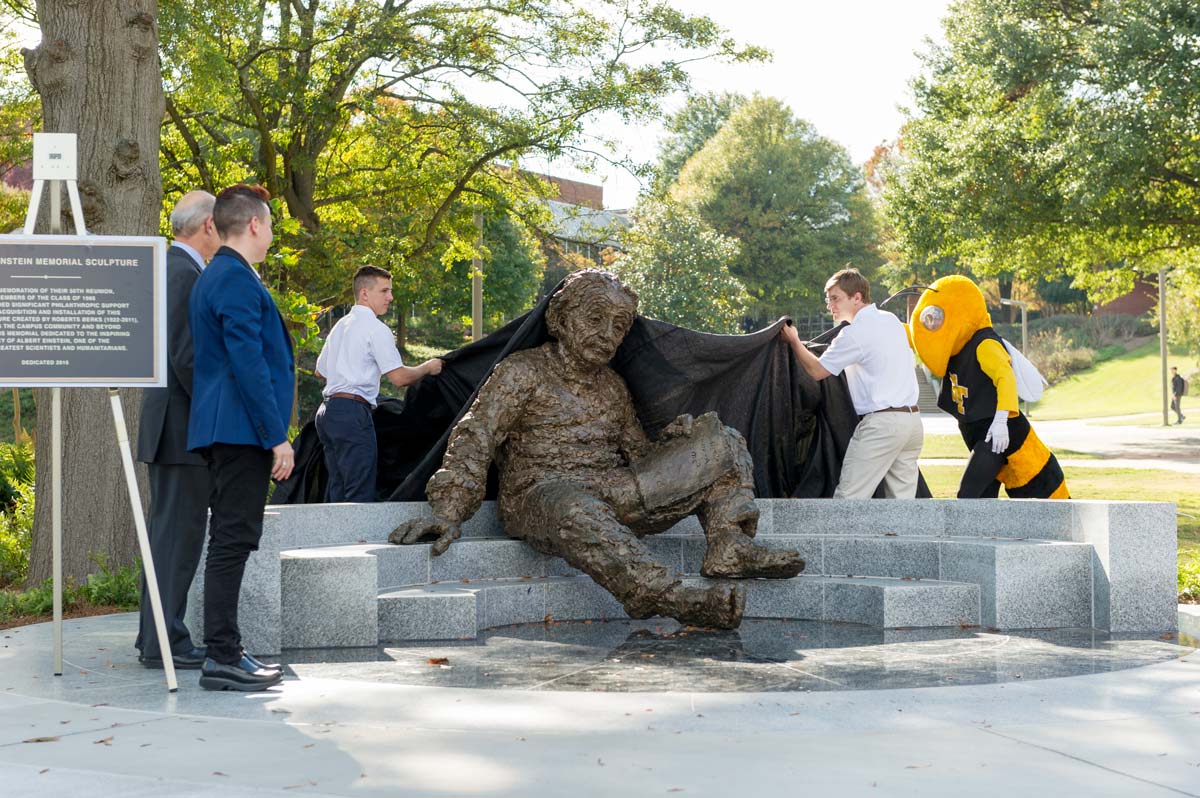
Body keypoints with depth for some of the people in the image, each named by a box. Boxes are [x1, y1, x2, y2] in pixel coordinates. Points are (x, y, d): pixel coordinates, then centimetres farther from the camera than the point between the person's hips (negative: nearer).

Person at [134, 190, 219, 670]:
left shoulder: (169, 268, 17)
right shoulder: (184, 273, -15)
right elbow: (185, 356, -22)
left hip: (170, 425, 11)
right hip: (183, 428, -11)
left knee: (170, 532, 15)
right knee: (178, 534, -7)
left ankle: (156, 636, 21)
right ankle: (165, 644, -4)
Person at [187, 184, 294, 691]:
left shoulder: (214, 277, 20)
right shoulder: (237, 280, -13)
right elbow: (249, 363, -19)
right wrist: (277, 436, -18)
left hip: (224, 432, 11)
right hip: (242, 429, -11)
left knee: (230, 540, 12)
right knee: (233, 540, -9)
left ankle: (224, 650, 17)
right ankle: (221, 658, -8)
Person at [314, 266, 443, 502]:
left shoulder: (340, 325, 18)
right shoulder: (376, 329, -8)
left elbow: (320, 371, 27)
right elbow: (399, 377, -11)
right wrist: (427, 368, 6)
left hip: (327, 411, 9)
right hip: (353, 412, -9)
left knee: (337, 490, 11)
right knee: (360, 493, -10)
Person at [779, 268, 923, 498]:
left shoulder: (855, 333, -9)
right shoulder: (892, 320, 14)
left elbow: (816, 370, -1)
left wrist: (794, 341, 13)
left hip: (881, 423, -8)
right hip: (912, 419, 8)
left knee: (849, 497, -6)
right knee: (903, 499, 6)